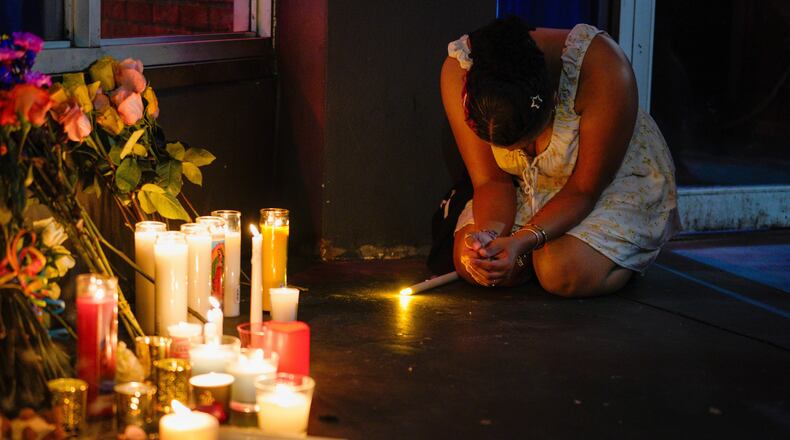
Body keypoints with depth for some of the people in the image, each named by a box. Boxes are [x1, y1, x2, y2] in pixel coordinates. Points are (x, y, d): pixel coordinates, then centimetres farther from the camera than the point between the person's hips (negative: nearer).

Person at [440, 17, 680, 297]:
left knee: (565, 273, -31)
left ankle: (627, 255, 4)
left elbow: (584, 189, -27)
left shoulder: (605, 71, -37)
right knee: (470, 265, -21)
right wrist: (488, 234, -37)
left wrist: (524, 241, -41)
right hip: (529, 188, 4)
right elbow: (491, 180, -17)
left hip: (617, 182, -4)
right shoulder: (459, 68, -27)